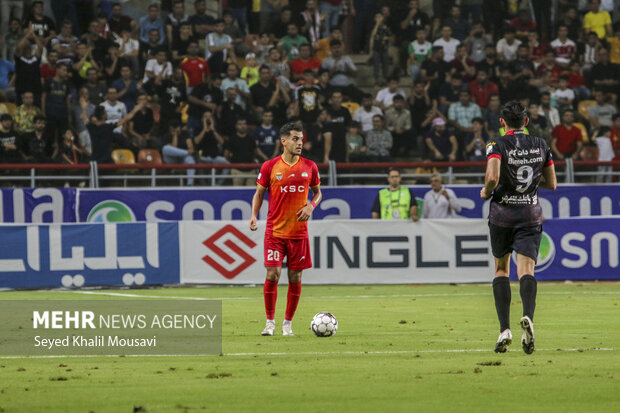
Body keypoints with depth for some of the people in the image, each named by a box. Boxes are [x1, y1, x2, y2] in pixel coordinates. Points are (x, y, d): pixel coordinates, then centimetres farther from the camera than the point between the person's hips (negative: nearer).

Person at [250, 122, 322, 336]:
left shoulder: (309, 167, 4)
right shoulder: (270, 166, -2)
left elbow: (317, 192, 16)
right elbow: (259, 193, 7)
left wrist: (311, 207, -5)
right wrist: (254, 216, -9)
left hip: (299, 231, 2)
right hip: (275, 230, -2)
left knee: (295, 277, 3)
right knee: (273, 274, -10)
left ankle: (288, 323, 14)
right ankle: (270, 322, 3)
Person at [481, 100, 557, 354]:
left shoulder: (497, 146, -7)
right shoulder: (541, 146, 6)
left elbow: (492, 177, -22)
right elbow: (551, 183, 11)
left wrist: (486, 191, -2)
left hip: (502, 213, -2)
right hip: (531, 214, 2)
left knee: (501, 269, 13)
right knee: (526, 270, -6)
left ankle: (505, 329, 2)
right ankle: (528, 316, -36)